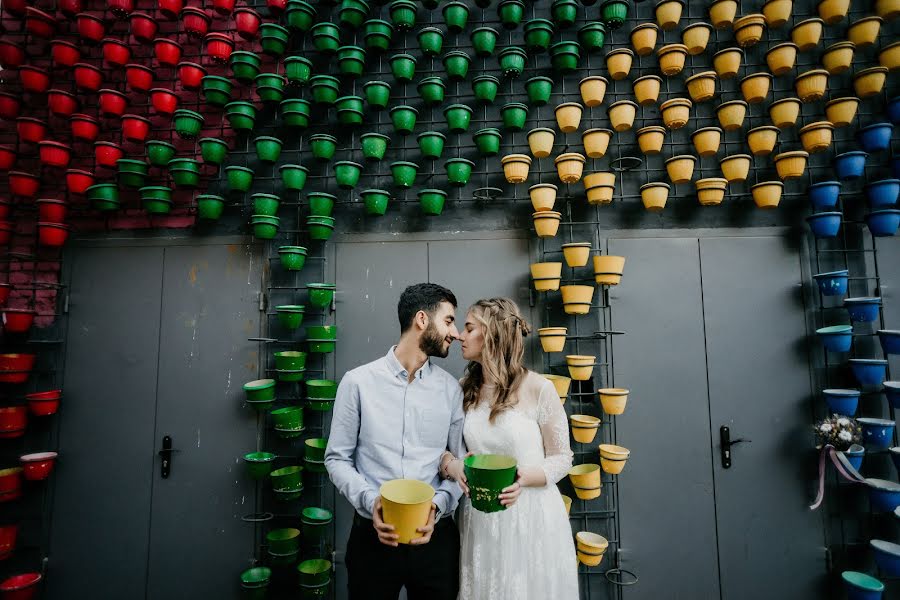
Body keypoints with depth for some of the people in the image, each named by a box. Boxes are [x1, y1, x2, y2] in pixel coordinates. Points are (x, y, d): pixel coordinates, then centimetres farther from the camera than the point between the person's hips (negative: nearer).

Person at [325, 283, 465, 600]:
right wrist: (370, 500, -16)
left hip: (435, 535, 2)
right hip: (373, 534, -2)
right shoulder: (358, 381, -7)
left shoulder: (450, 388, 0)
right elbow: (337, 458, -2)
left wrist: (438, 505, -14)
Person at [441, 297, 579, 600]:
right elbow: (444, 447, 6)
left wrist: (524, 478, -22)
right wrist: (452, 465, -16)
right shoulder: (465, 388, 1)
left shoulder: (539, 388, -13)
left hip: (531, 517, -3)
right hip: (478, 520, 4)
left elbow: (562, 458, -5)